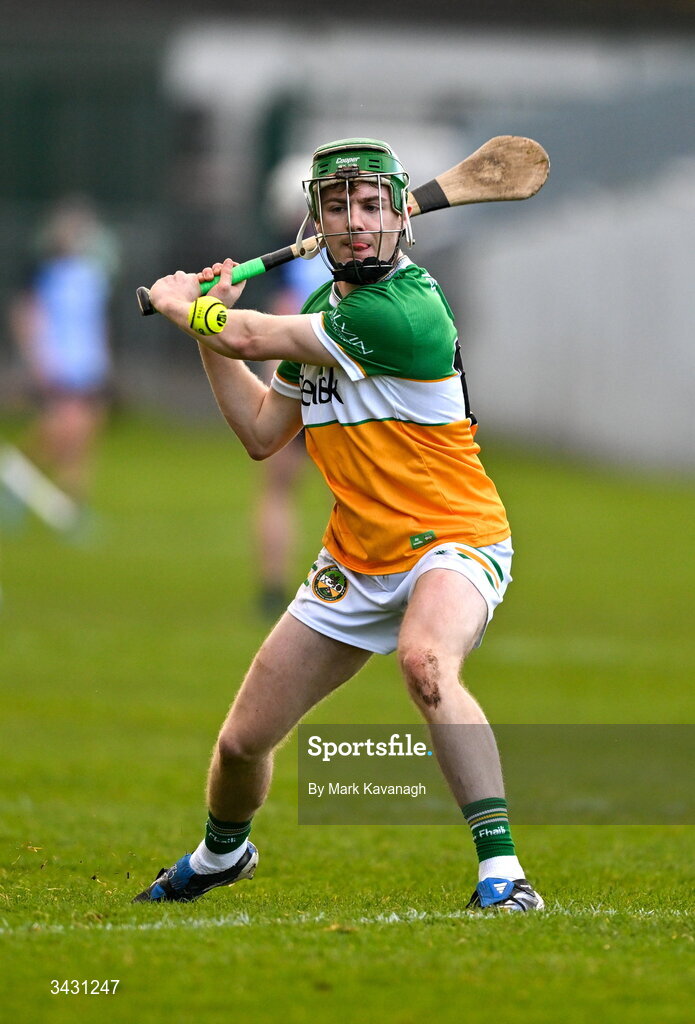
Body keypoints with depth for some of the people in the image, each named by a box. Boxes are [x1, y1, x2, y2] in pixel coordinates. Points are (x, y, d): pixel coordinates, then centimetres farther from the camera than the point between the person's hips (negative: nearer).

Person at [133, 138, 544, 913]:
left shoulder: (406, 311, -23)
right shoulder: (327, 310, 7)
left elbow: (250, 337, -17)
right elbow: (262, 434, 15)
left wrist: (178, 302, 2)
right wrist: (205, 327, 9)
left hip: (452, 543, -8)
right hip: (356, 561, 8)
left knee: (424, 659, -42)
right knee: (242, 741, 9)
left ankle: (501, 869, -40)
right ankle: (221, 853, 42)